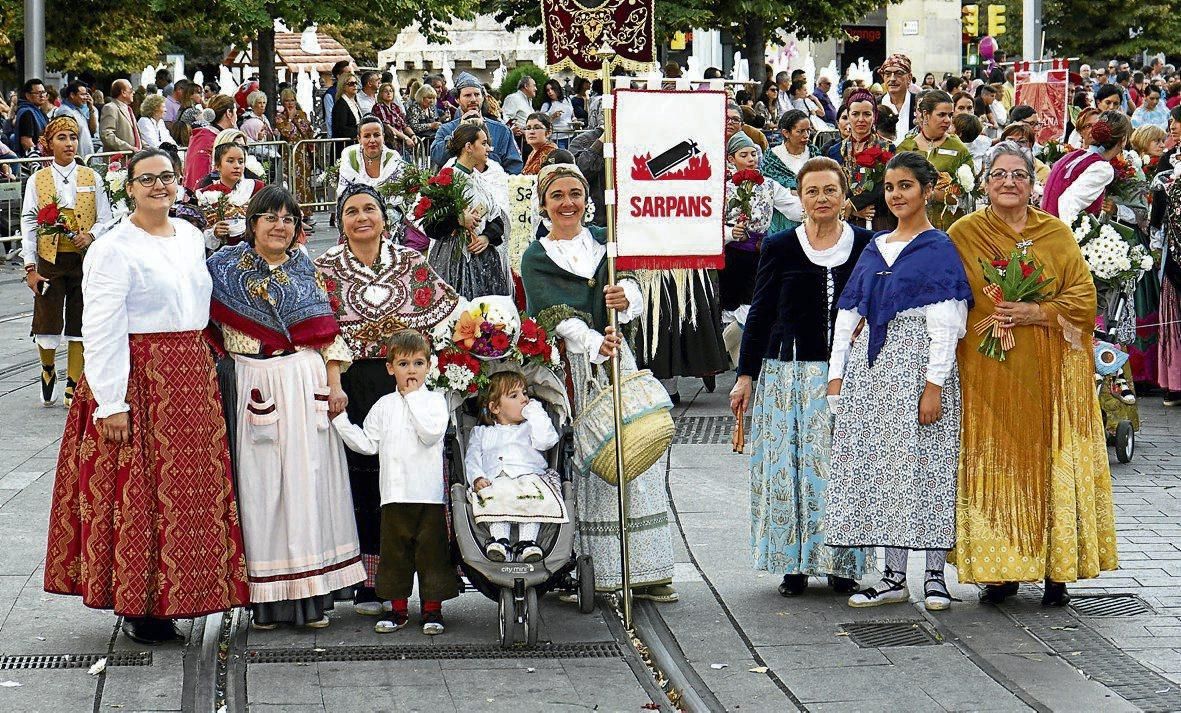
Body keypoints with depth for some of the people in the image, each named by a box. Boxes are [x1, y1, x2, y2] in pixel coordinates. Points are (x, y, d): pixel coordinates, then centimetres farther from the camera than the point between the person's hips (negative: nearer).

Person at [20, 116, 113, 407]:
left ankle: (73, 387, 12)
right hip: (50, 260, -1)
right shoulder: (37, 180, 4)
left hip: (85, 259, 1)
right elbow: (28, 225, 2)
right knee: (48, 323, -2)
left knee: (79, 326, 3)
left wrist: (90, 236, -15)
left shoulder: (92, 178, 6)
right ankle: (48, 370, 27)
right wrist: (30, 268, -4)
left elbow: (105, 219, 7)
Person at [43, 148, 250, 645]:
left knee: (192, 488, 8)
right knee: (137, 493, -4)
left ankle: (170, 598, 18)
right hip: (139, 377, -7)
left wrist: (206, 372, 16)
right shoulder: (114, 249, -9)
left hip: (192, 376, 7)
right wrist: (112, 403, -17)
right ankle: (135, 605, 5)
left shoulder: (191, 237, 12)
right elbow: (101, 331, -13)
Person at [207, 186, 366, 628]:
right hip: (251, 388, -1)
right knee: (259, 485, -1)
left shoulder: (305, 269, 10)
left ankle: (312, 594, 6)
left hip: (305, 387, 1)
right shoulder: (225, 267, 5)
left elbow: (326, 331, 9)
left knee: (307, 483, 1)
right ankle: (265, 599, 4)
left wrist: (335, 384, 1)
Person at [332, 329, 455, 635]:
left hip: (429, 493, -4)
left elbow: (431, 433, -17)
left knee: (431, 550, 0)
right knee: (395, 552, 9)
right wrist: (341, 418, 6)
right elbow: (367, 444, 11)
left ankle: (432, 608, 10)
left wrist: (414, 397, -10)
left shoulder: (434, 400, 1)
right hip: (395, 494, 4)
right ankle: (398, 607, 19)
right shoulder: (384, 406, 11)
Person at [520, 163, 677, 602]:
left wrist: (626, 297, -24)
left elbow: (633, 293, 0)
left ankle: (643, 570, 2)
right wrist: (595, 343, -26)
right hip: (570, 367, -3)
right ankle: (589, 572, -2)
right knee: (582, 464, -7)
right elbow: (556, 316, -8)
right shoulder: (536, 258, 6)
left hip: (615, 358, 3)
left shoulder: (605, 241, 15)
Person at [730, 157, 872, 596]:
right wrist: (745, 375, 3)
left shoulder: (865, 245, 5)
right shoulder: (780, 247, 4)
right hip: (788, 373, 0)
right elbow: (760, 314, 7)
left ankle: (842, 564, 9)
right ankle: (794, 564, 8)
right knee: (788, 465, 0)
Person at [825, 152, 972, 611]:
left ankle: (935, 574, 3)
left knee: (925, 466, -5)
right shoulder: (874, 249, 16)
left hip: (917, 366, -6)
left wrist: (934, 385, -17)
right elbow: (848, 316, 15)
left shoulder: (938, 249, -2)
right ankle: (893, 577, 9)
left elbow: (945, 324, -9)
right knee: (877, 467, 4)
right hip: (871, 366, 6)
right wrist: (836, 376, 8)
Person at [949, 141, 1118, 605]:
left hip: (1050, 373, 1)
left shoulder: (1057, 234, 7)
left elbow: (1084, 298, 3)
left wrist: (1039, 313, -11)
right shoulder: (964, 234, 5)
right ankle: (1001, 571, 7)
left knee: (1053, 465, -1)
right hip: (988, 372, -1)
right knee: (993, 466, -1)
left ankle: (1057, 570, 6)